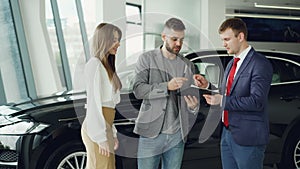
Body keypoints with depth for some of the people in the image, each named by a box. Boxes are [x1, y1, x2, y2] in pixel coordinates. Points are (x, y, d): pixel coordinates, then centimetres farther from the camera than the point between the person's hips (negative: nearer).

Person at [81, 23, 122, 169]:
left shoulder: (105, 65, 18)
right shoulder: (94, 64, -11)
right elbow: (93, 103, -16)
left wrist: (112, 132, 19)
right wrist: (101, 138, -17)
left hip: (104, 126, 9)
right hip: (97, 129, -9)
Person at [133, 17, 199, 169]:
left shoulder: (188, 65, 11)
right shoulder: (147, 59, 1)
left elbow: (192, 98, 14)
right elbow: (138, 90, -11)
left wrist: (193, 106, -10)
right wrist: (167, 86, -24)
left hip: (177, 134, 4)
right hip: (151, 133, -3)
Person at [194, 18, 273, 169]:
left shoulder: (260, 64, -13)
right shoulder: (232, 64, 16)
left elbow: (257, 101, -22)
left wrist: (223, 101, -22)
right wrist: (207, 85, 3)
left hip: (247, 138, -8)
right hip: (227, 134, 8)